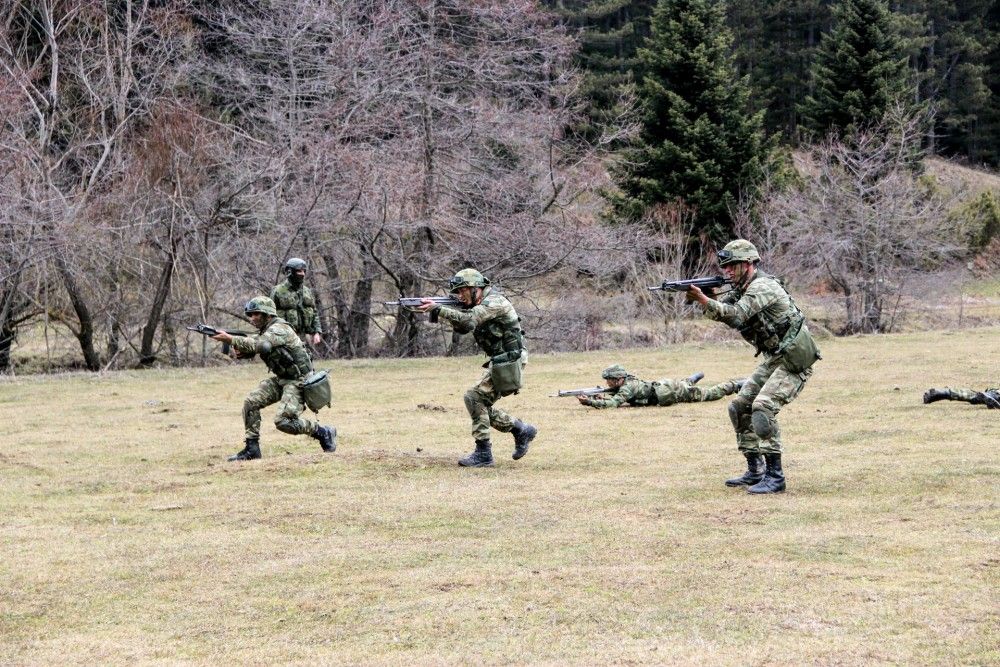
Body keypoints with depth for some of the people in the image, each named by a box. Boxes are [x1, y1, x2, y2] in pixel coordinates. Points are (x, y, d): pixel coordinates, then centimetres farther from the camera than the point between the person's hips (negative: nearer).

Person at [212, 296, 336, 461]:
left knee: (284, 421, -20)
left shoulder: (279, 329, -20)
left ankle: (324, 432, 0)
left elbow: (260, 345, -36)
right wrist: (237, 351, -15)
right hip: (280, 379, 9)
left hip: (297, 381, -9)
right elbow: (248, 350, 9)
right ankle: (252, 448, 0)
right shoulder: (264, 331, 11)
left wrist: (231, 339, -36)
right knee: (251, 402, -5)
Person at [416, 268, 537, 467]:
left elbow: (469, 320, -30)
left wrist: (437, 309, -33)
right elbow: (462, 328, 11)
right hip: (499, 362, 10)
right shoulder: (479, 304, 14)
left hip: (509, 360, -10)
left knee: (475, 398, -15)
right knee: (482, 405, 10)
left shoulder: (494, 302, -18)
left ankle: (483, 453, -12)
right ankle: (521, 430, 21)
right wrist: (448, 312, -7)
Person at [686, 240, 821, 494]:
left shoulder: (762, 286, -19)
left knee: (763, 408, -24)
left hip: (794, 361, -10)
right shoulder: (743, 288, 11)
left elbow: (737, 314, -33)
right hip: (774, 359, 10)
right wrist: (702, 298, -17)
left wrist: (703, 299, -42)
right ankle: (755, 471, 15)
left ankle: (774, 476, -20)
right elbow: (721, 313, 2)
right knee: (740, 407, 7)